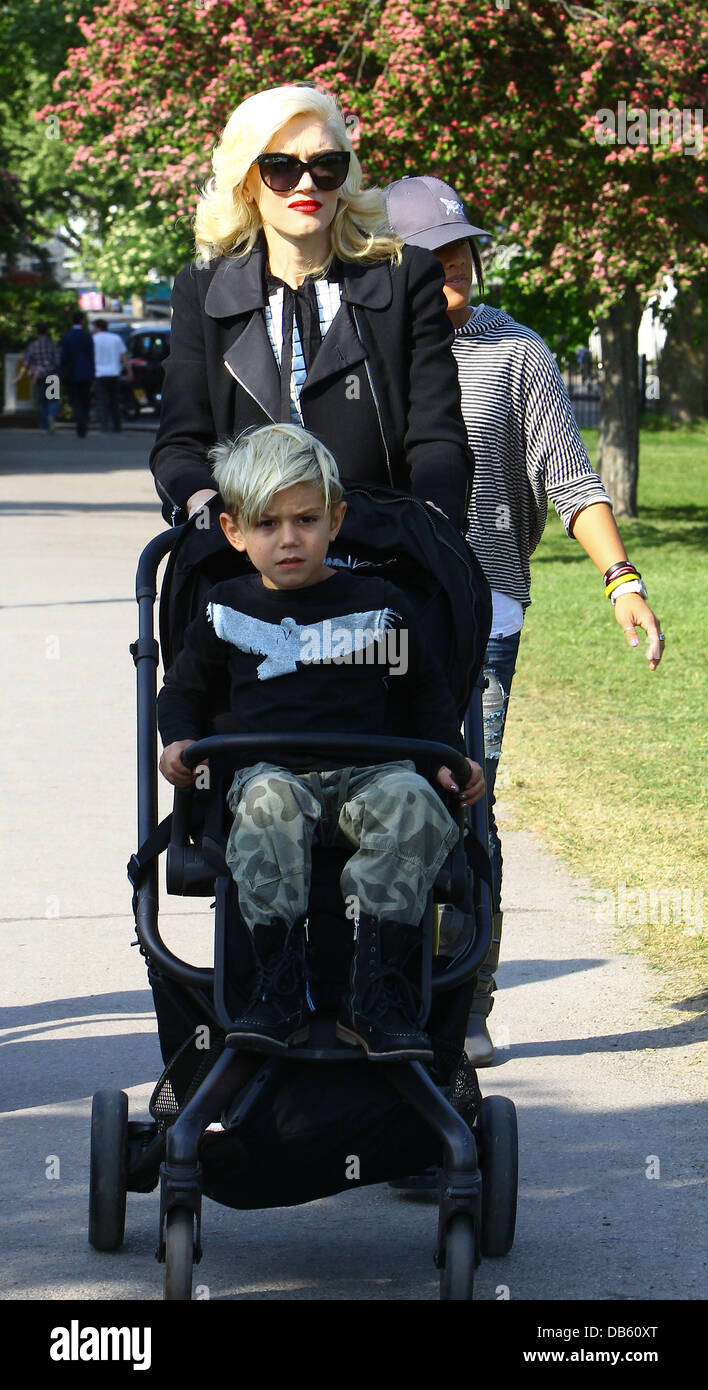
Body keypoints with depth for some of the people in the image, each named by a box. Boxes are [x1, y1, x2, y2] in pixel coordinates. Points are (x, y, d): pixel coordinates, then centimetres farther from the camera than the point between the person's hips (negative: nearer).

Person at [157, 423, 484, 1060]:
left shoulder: (377, 605, 10)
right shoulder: (228, 609, 12)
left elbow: (426, 688, 20)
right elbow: (185, 686, 25)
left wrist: (453, 759, 6)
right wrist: (180, 741, 5)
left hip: (365, 773, 0)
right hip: (267, 768, 0)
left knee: (414, 805, -33)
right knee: (268, 804, -37)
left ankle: (376, 995, -33)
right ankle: (280, 987, -37)